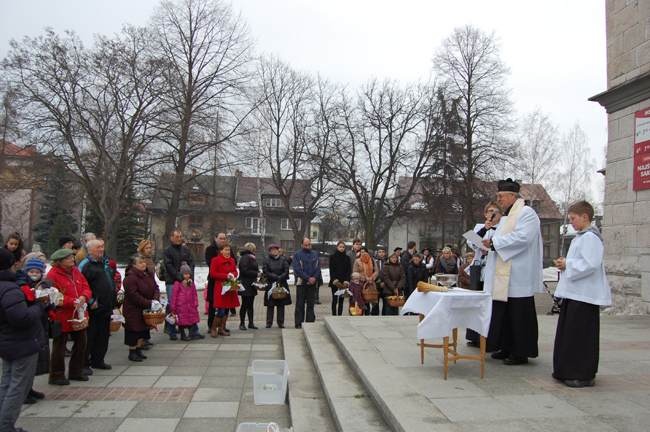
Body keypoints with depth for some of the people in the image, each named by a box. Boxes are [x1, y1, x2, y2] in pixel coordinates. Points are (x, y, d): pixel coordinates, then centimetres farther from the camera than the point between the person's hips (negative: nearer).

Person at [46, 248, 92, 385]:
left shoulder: (76, 271, 9)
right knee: (59, 347, 3)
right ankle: (56, 375, 16)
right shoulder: (53, 275, -14)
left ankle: (76, 372, 28)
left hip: (79, 315, 8)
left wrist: (83, 297, -14)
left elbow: (86, 288, 7)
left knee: (81, 344, 15)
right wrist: (73, 302, -26)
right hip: (62, 318, -8)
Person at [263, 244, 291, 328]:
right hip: (270, 284, -1)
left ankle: (281, 322, 9)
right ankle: (269, 323, 7)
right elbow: (265, 272, -5)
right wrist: (276, 277, -11)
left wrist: (280, 278, -12)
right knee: (270, 305, 0)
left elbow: (286, 271, 0)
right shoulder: (267, 260, 3)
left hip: (282, 284, 1)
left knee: (281, 304, 3)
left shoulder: (283, 259, 6)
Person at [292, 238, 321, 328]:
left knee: (311, 304, 8)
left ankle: (310, 321, 14)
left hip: (313, 282, 4)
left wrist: (315, 278, -10)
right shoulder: (297, 255, -1)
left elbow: (318, 268, 7)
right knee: (300, 304, 0)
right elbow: (297, 269, -9)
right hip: (301, 282, -3)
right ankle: (298, 323, 4)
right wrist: (308, 278, -15)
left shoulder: (315, 254, 11)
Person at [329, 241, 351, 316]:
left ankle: (340, 315, 7)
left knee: (341, 299, 3)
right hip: (335, 281, -2)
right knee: (334, 299, -3)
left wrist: (347, 280, -8)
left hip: (344, 281, 2)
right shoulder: (332, 257, 4)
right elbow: (331, 269, -2)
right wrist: (334, 279, -14)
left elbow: (349, 270, 5)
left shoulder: (347, 258, 10)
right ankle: (334, 315, 0)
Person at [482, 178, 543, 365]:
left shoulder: (526, 213, -10)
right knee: (505, 315, 12)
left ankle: (521, 353, 7)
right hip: (504, 275, 9)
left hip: (518, 276, -9)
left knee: (519, 315, -2)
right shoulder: (506, 216, 19)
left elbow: (522, 237, -23)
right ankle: (508, 348, 21)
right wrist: (492, 242, 4)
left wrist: (494, 242, -18)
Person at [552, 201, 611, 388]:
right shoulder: (579, 238, 17)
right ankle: (568, 371, 23)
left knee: (582, 335, -3)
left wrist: (567, 265, -16)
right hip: (573, 293, 10)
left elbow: (590, 265, -26)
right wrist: (564, 264, 9)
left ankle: (584, 375, 6)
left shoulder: (590, 238, -15)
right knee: (568, 333, 14)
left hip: (584, 295, -10)